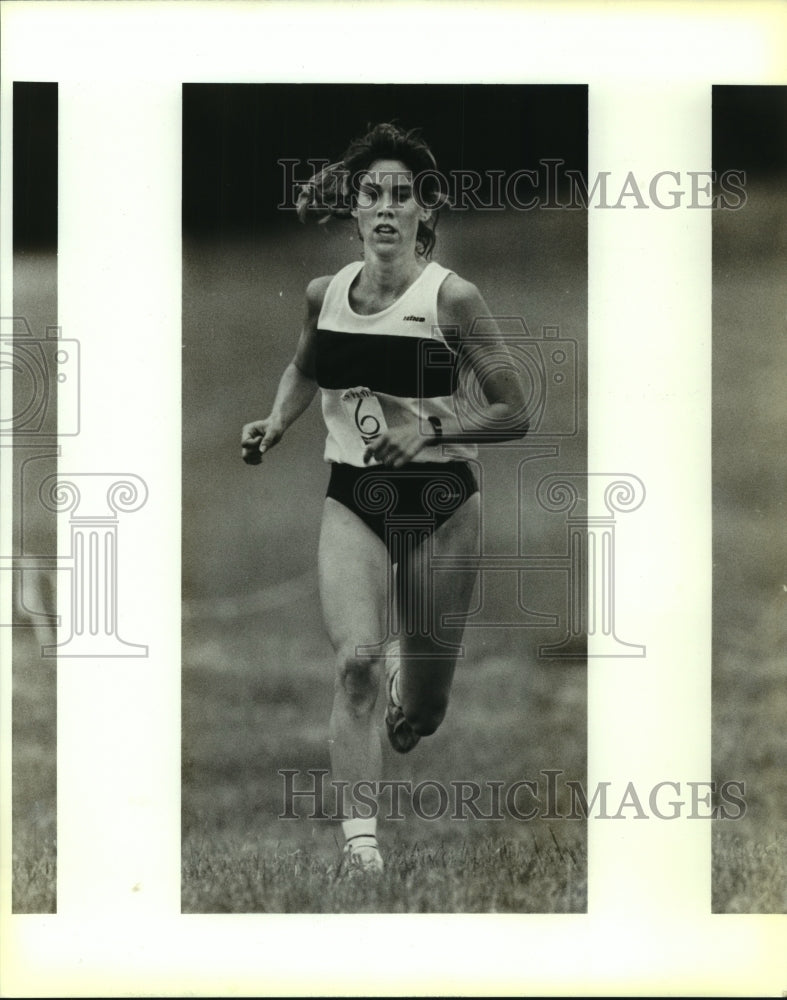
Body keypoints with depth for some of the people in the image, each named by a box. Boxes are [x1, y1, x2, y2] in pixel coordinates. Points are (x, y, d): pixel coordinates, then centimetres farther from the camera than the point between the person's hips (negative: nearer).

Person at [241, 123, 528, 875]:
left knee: (422, 714, 8)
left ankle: (410, 669, 47)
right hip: (352, 501, 2)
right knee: (355, 662, -21)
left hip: (441, 502, -2)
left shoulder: (451, 298, -12)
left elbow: (512, 415, -10)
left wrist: (430, 429, -23)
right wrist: (276, 424, 5)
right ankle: (359, 840, -14)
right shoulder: (325, 294, 1)